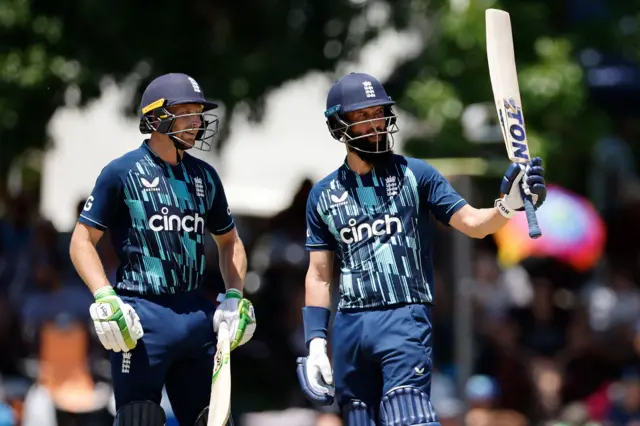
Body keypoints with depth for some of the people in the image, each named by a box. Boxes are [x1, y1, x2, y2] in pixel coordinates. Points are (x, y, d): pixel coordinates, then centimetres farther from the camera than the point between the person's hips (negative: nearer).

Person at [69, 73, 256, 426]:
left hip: (197, 315, 6)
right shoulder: (123, 172, -2)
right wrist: (105, 299, -14)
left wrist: (235, 297, 10)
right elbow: (82, 241, -1)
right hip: (141, 317, -5)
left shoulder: (204, 176, 14)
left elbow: (229, 241, 26)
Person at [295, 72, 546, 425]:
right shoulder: (323, 195, 11)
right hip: (349, 327, 4)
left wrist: (508, 205, -25)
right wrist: (315, 344, 5)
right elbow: (319, 275, 13)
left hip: (405, 319, -4)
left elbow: (472, 223, -4)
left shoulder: (415, 174, 3)